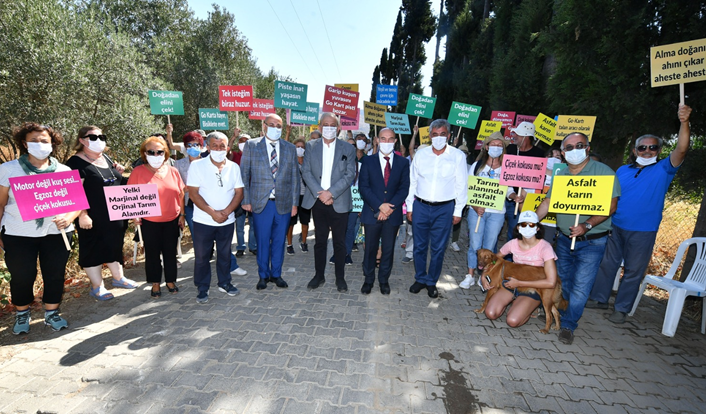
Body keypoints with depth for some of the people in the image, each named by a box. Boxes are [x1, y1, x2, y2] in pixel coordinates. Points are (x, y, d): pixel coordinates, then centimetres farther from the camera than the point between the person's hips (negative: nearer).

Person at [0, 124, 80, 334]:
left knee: (55, 274, 7)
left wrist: (68, 218, -17)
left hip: (56, 233, 1)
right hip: (18, 234, -1)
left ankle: (51, 313, 25)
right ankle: (22, 315, 31)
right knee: (21, 277, 8)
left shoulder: (64, 171, 3)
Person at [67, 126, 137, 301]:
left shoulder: (106, 159, 12)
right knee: (93, 251, 5)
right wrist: (82, 215, -24)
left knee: (115, 247, 17)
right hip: (94, 219, -7)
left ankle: (118, 278, 31)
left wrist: (119, 173, 1)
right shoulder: (76, 162, -11)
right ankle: (97, 286, 17)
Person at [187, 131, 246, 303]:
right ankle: (202, 289, 22)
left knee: (225, 254, 14)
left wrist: (226, 212, -13)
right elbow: (193, 194, -10)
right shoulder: (197, 166, -6)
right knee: (201, 256, 6)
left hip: (227, 220, 2)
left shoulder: (233, 167, 3)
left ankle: (225, 283, 31)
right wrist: (213, 213, -17)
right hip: (203, 221, -2)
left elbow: (239, 192, 1)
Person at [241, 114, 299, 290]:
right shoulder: (251, 146, 3)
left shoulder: (290, 148, 8)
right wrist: (246, 200, -3)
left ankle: (276, 274, 27)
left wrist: (294, 202, 2)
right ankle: (263, 275, 25)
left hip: (284, 203, 2)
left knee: (279, 241, 11)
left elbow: (295, 176, 7)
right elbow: (244, 174, 3)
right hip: (261, 203, -1)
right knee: (263, 241, 7)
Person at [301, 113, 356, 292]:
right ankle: (319, 275, 25)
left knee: (339, 242, 6)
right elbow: (306, 172, 0)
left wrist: (331, 192, -15)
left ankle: (340, 278, 20)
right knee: (320, 240, 11)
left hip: (339, 202, -1)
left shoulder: (348, 148, 3)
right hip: (318, 201, 2)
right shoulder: (311, 146, 7)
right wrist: (320, 194, -12)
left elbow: (350, 174, -5)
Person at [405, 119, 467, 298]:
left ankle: (432, 282, 26)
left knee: (438, 248, 8)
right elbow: (412, 182, 7)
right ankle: (420, 279, 29)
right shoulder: (420, 154, 3)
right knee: (419, 246, 10)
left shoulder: (458, 156, -2)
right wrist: (409, 207, 5)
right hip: (420, 206, 2)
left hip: (444, 209, -1)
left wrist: (458, 211, 0)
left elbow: (461, 185, 1)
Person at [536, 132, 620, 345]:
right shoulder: (560, 175, 6)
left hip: (592, 241, -4)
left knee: (581, 286, -2)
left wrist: (587, 225, -28)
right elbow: (547, 202, 11)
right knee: (563, 281, 16)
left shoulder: (603, 172, -10)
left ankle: (568, 324, 13)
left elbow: (610, 206, -16)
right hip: (564, 239, 5)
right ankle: (559, 313, 34)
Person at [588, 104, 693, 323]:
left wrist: (684, 122, -31)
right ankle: (599, 298, 26)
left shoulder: (663, 169, -1)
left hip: (643, 232, -3)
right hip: (615, 227, 3)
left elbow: (681, 149, -18)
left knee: (633, 271, 6)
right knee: (607, 264, 11)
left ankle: (622, 309, 18)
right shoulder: (623, 170, 8)